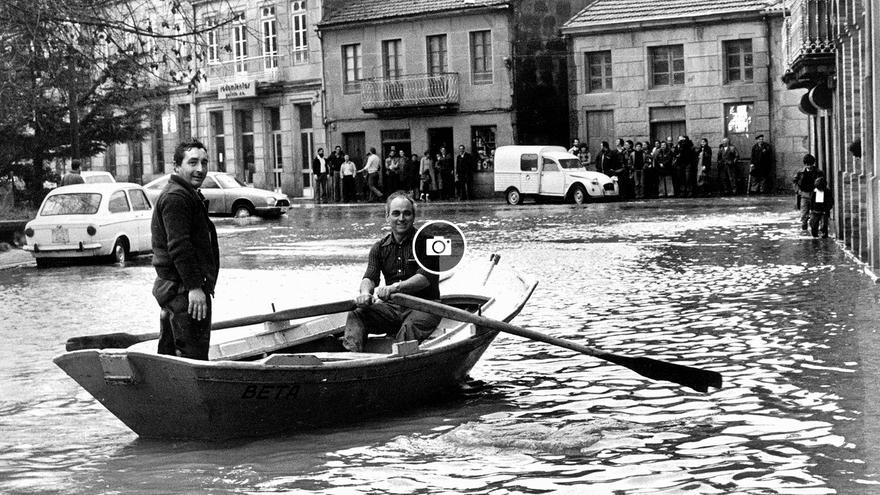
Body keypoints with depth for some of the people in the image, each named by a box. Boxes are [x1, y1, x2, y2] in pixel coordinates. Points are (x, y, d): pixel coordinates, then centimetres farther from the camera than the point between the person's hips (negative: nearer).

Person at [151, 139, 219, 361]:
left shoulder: (190, 195, 22)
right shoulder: (176, 197, -14)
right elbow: (178, 245, -22)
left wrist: (200, 283, 29)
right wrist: (194, 286, -25)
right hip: (183, 290, -11)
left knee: (168, 355, 16)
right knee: (193, 356, -11)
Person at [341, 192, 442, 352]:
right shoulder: (379, 248, 11)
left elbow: (426, 277, -17)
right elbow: (369, 277, -2)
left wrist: (395, 287, -34)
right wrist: (365, 292, -28)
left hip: (425, 307, -4)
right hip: (392, 308, 4)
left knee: (409, 327, -36)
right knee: (356, 315, -19)